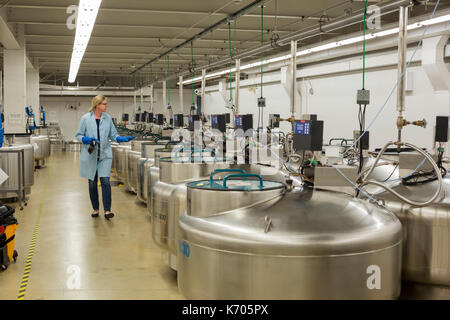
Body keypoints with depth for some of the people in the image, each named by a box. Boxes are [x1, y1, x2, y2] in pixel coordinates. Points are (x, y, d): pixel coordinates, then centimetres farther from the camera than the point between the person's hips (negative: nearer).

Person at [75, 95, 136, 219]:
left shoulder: (108, 118, 5)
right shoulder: (86, 118, -3)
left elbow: (113, 135, 9)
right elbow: (78, 135, 1)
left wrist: (124, 139, -8)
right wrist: (87, 140, -18)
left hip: (105, 154, 1)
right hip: (90, 155, -1)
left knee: (105, 181, -10)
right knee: (92, 183, 7)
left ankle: (107, 210, -6)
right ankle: (95, 209, 21)